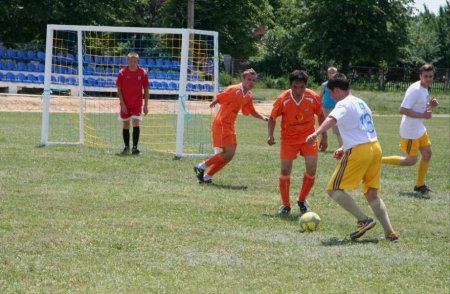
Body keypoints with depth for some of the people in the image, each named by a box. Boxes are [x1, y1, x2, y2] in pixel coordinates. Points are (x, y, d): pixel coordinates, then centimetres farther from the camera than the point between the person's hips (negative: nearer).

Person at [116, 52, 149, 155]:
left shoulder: (143, 73, -3)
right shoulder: (122, 73, -4)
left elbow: (146, 90, 3)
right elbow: (119, 89, -1)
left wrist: (146, 105, -1)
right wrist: (122, 104, -9)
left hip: (137, 104, -1)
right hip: (125, 105, 1)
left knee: (136, 124, -12)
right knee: (126, 125, 8)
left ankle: (135, 147, -10)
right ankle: (126, 147, 19)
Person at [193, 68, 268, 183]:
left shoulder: (248, 96, 10)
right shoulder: (234, 90, -14)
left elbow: (252, 112, 18)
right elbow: (218, 98, -12)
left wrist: (262, 117, 5)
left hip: (230, 126, 9)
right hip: (221, 124, -9)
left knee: (229, 154, 7)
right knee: (229, 152, -15)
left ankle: (206, 176, 14)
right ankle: (201, 167, -5)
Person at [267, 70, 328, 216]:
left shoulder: (313, 98, -14)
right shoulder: (282, 100, -18)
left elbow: (321, 116, 3)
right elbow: (272, 118, -4)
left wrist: (324, 137, 6)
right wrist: (270, 135, -19)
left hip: (308, 138, 1)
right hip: (289, 138, -1)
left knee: (311, 170, -8)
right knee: (285, 171, -6)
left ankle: (302, 200, 14)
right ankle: (285, 205, 11)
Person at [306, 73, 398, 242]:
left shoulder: (344, 104, -6)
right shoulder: (361, 103, 22)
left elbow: (332, 119, -29)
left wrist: (316, 133, -44)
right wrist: (345, 149, 26)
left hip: (358, 152, -9)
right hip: (375, 147, 9)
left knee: (334, 190, -2)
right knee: (372, 194, 16)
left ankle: (364, 220, -13)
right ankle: (390, 233, 7)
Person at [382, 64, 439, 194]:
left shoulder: (424, 89, 8)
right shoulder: (415, 90, -22)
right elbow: (403, 110, -27)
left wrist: (430, 105, 2)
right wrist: (423, 115, -25)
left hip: (419, 128, 10)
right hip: (410, 130, -10)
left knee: (427, 153, 12)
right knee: (411, 161, -3)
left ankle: (420, 185, 23)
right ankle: (379, 160, 6)